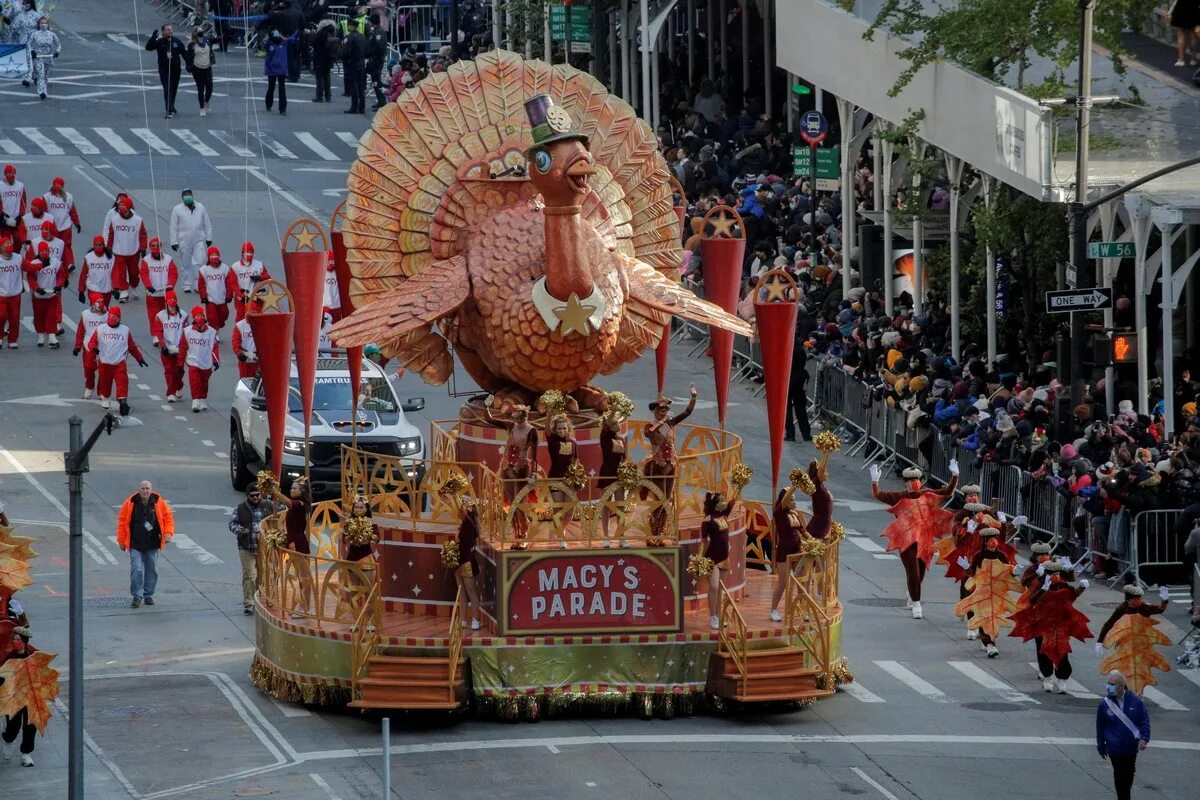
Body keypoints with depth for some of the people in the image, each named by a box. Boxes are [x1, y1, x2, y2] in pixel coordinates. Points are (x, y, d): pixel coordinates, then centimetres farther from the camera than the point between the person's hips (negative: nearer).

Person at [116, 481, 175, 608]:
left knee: (152, 570, 9)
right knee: (136, 570, -10)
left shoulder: (159, 503, -1)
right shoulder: (130, 504, -5)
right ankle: (137, 597, -2)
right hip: (135, 545, -2)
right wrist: (121, 540, 1)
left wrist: (168, 533, -10)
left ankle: (148, 595, 23)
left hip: (153, 545, 2)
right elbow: (122, 521, 1)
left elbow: (168, 517, 5)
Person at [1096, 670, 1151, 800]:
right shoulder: (1105, 704, -9)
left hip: (1131, 747, 2)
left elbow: (1144, 720, -2)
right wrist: (1101, 746, 5)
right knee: (1119, 775, 2)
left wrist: (1144, 739, -15)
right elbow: (1100, 727, 0)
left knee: (1129, 774, 15)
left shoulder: (1134, 701, -8)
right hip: (1115, 749, -2)